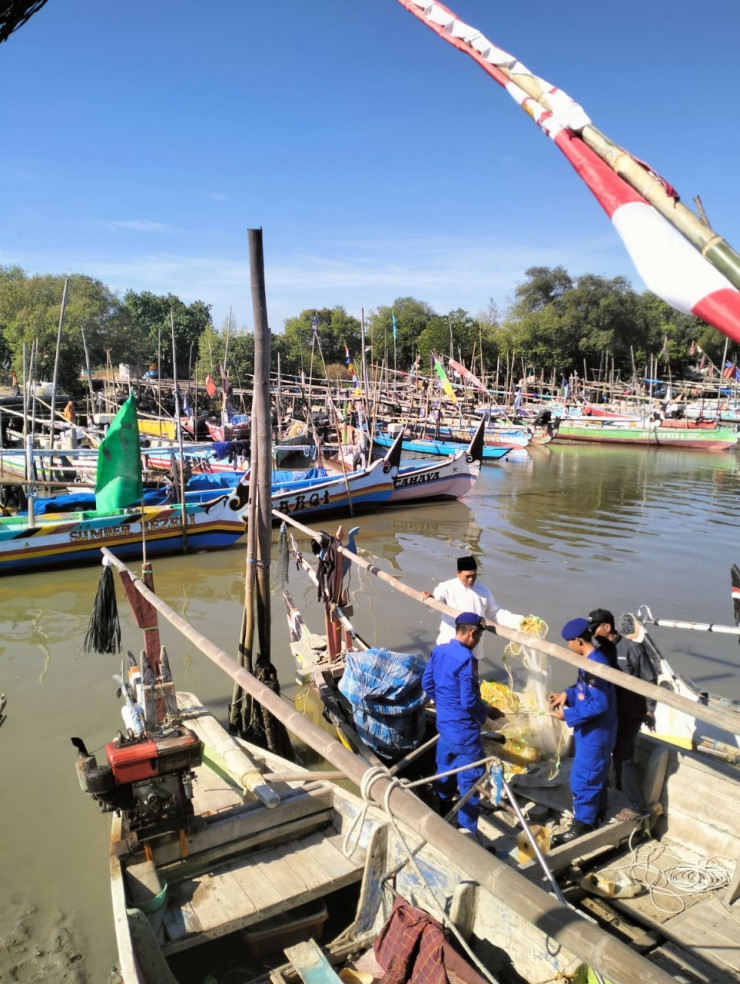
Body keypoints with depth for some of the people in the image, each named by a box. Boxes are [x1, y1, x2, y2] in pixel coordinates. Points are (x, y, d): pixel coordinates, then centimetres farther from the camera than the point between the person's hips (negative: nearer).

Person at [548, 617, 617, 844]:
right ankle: (597, 813, 39)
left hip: (595, 734, -10)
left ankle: (582, 827, 13)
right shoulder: (591, 660, 3)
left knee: (582, 779, 1)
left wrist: (568, 715, -23)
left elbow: (599, 705, -29)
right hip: (593, 731, 10)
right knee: (596, 774, 23)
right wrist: (566, 695, 2)